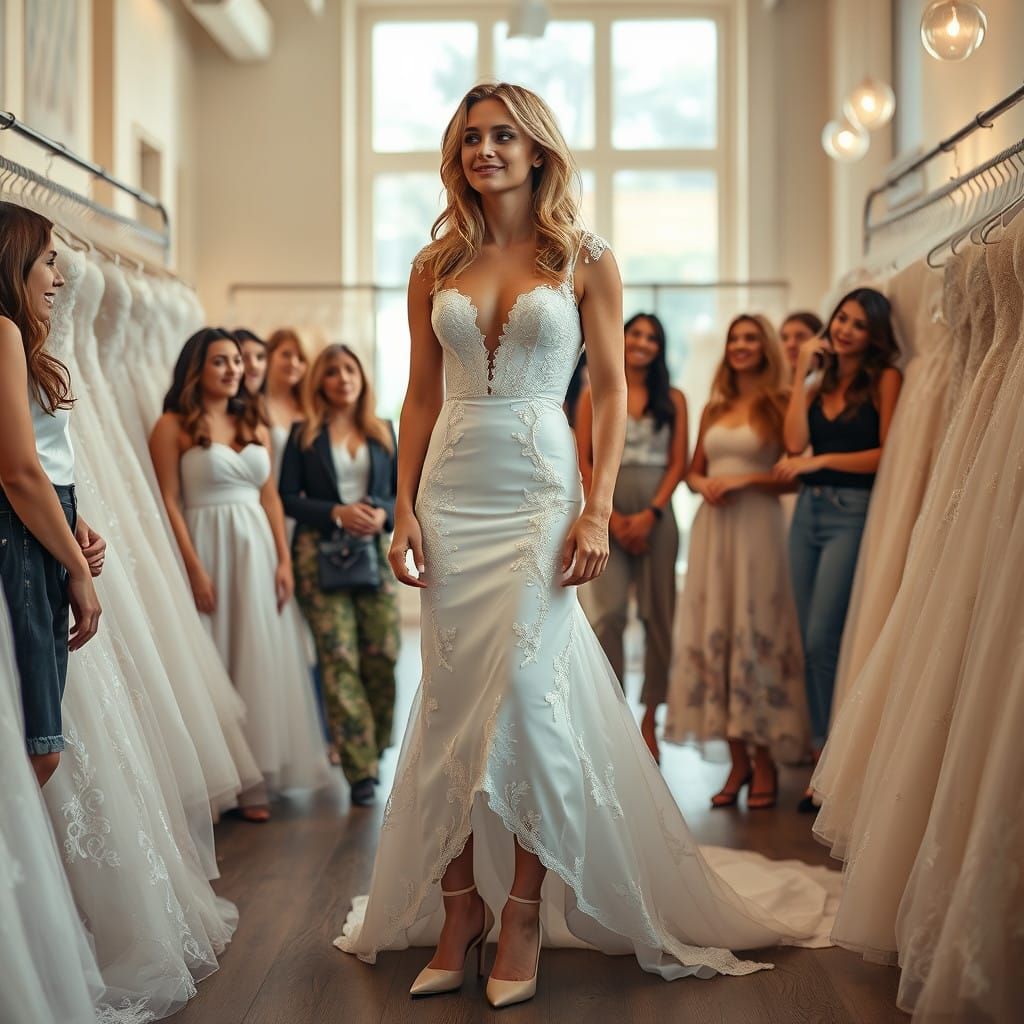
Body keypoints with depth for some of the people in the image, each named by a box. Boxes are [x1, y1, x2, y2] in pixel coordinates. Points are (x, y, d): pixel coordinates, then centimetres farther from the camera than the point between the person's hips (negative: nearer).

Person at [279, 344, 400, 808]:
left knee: (383, 654, -4)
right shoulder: (304, 435, 6)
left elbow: (403, 491, 13)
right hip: (320, 552, -3)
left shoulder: (383, 432, 13)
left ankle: (374, 748, 18)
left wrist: (384, 513, -8)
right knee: (338, 656, -9)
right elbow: (288, 497, 1)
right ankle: (360, 769, -7)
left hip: (376, 551, 3)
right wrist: (336, 512, -12)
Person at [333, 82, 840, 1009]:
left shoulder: (585, 261, 3)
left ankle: (525, 916, 4)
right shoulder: (436, 268, 11)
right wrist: (405, 506, 1)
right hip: (452, 494, 3)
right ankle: (458, 914, 11)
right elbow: (420, 397, 11)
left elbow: (611, 391, 0)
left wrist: (598, 509, -10)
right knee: (452, 699, 2)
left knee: (529, 693, -9)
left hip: (539, 493, -3)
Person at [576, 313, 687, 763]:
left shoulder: (673, 399, 10)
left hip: (656, 514, 1)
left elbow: (678, 464, 4)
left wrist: (650, 514, -9)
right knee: (606, 614, -9)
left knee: (658, 616, 0)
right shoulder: (595, 396, 8)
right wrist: (611, 516, -8)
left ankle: (649, 721, 7)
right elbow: (583, 463, 3)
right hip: (606, 514, -1)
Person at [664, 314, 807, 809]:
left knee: (753, 635, -6)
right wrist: (703, 485, 0)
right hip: (712, 527, 5)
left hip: (756, 526, -5)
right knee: (713, 634, 1)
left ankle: (765, 761, 2)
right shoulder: (715, 409, 17)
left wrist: (743, 479, -13)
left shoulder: (777, 406, 1)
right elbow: (693, 471, 21)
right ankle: (737, 760, 8)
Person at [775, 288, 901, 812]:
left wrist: (821, 460, -10)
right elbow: (794, 443, -1)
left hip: (853, 514, -6)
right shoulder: (818, 386, 15)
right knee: (811, 643, 6)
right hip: (808, 511, 6)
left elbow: (889, 454, -9)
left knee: (823, 640, -12)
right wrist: (801, 373, 1)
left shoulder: (885, 380, -1)